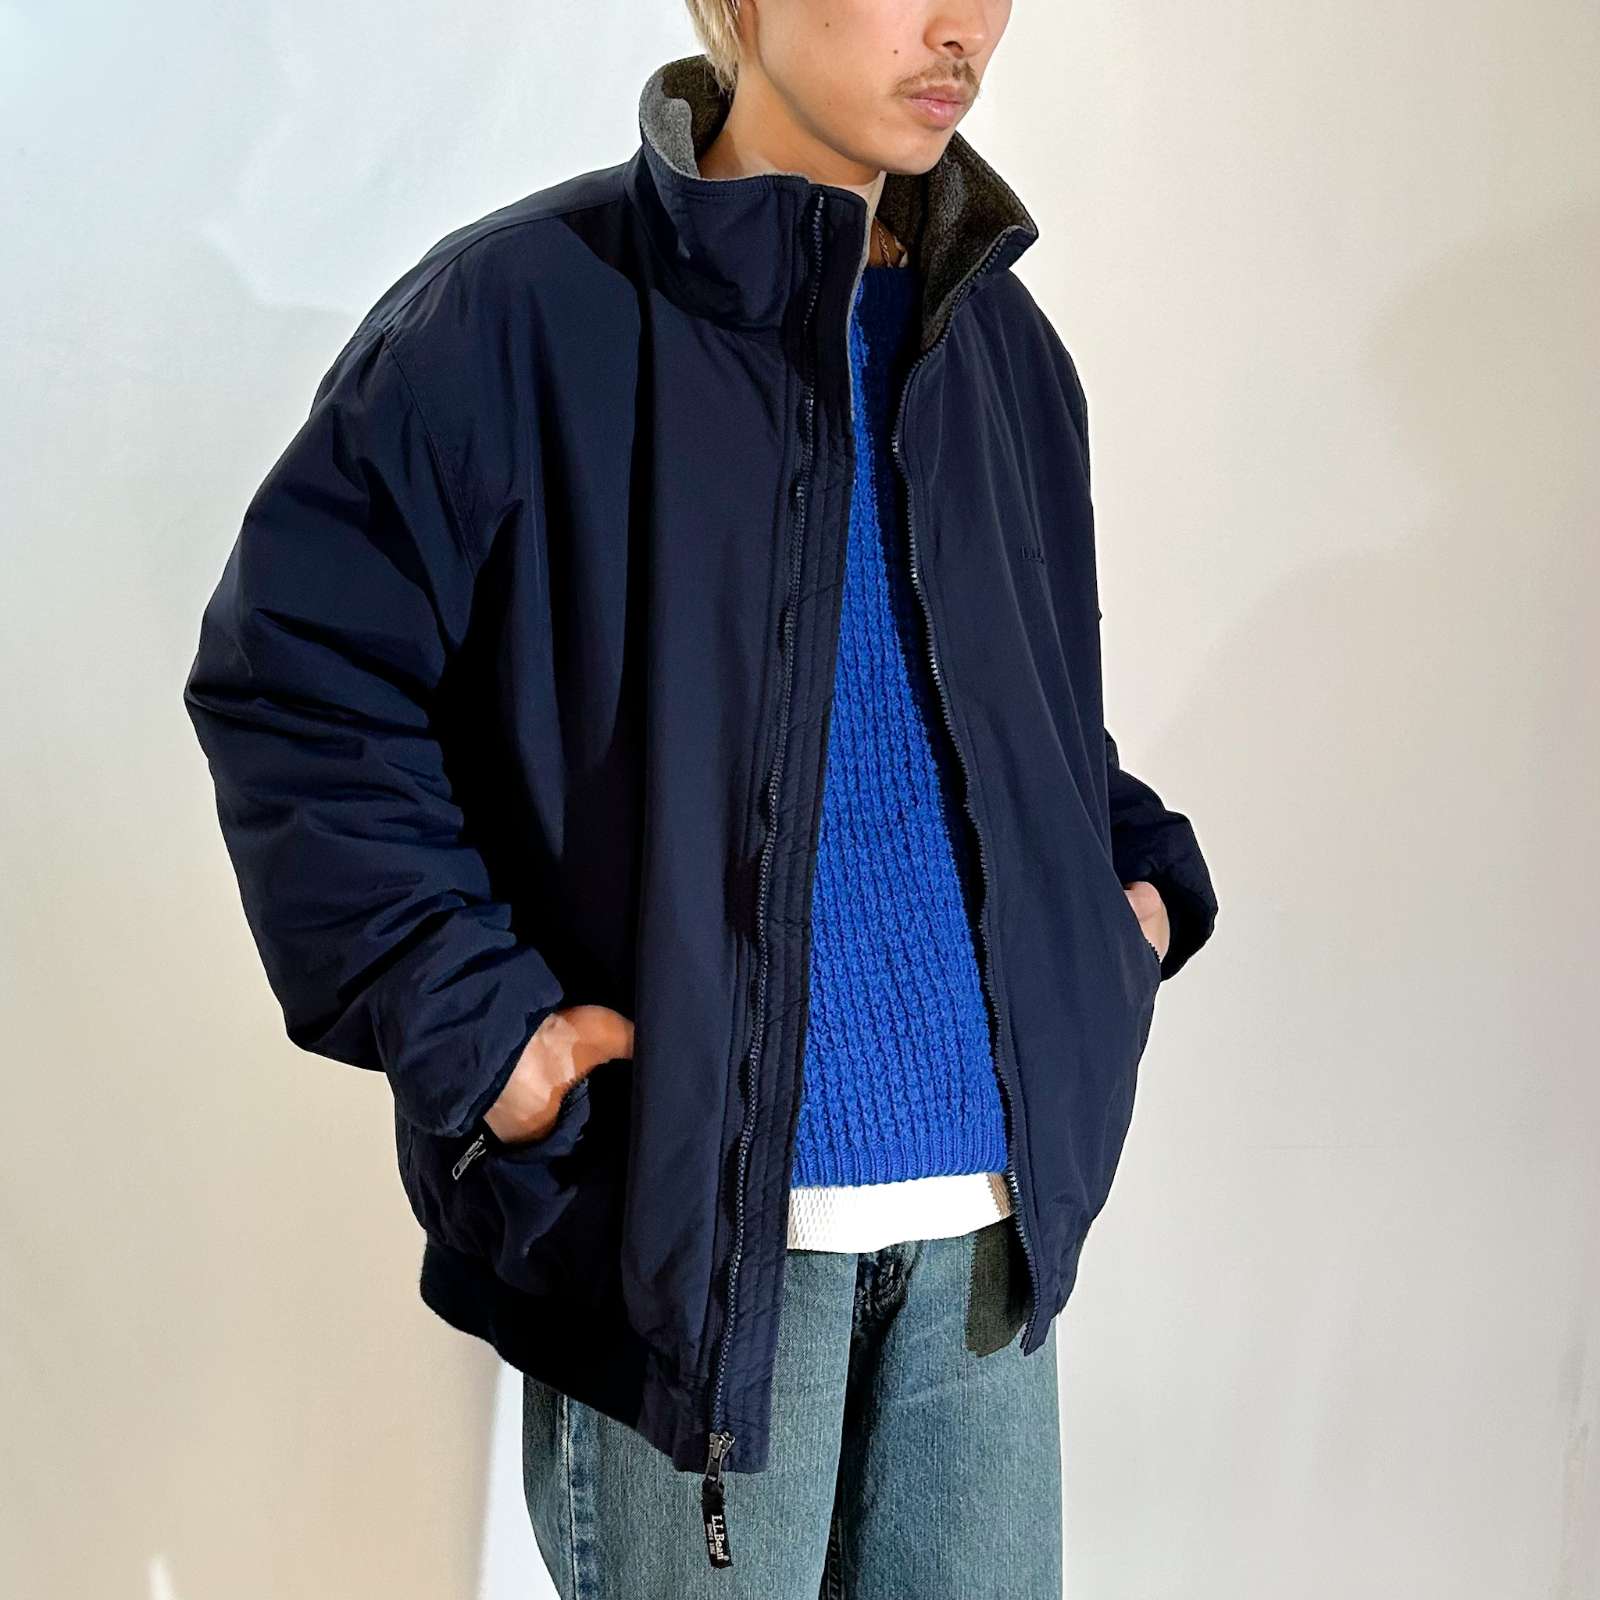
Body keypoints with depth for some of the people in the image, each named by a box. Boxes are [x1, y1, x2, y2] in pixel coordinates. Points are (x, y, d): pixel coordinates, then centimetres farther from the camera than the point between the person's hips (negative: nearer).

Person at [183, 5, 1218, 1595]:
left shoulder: (999, 340, 12)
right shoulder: (526, 310, -8)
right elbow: (290, 674, -9)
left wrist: (1142, 880, 9)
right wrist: (465, 1019, -15)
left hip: (988, 1213, 6)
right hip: (691, 1206, -5)